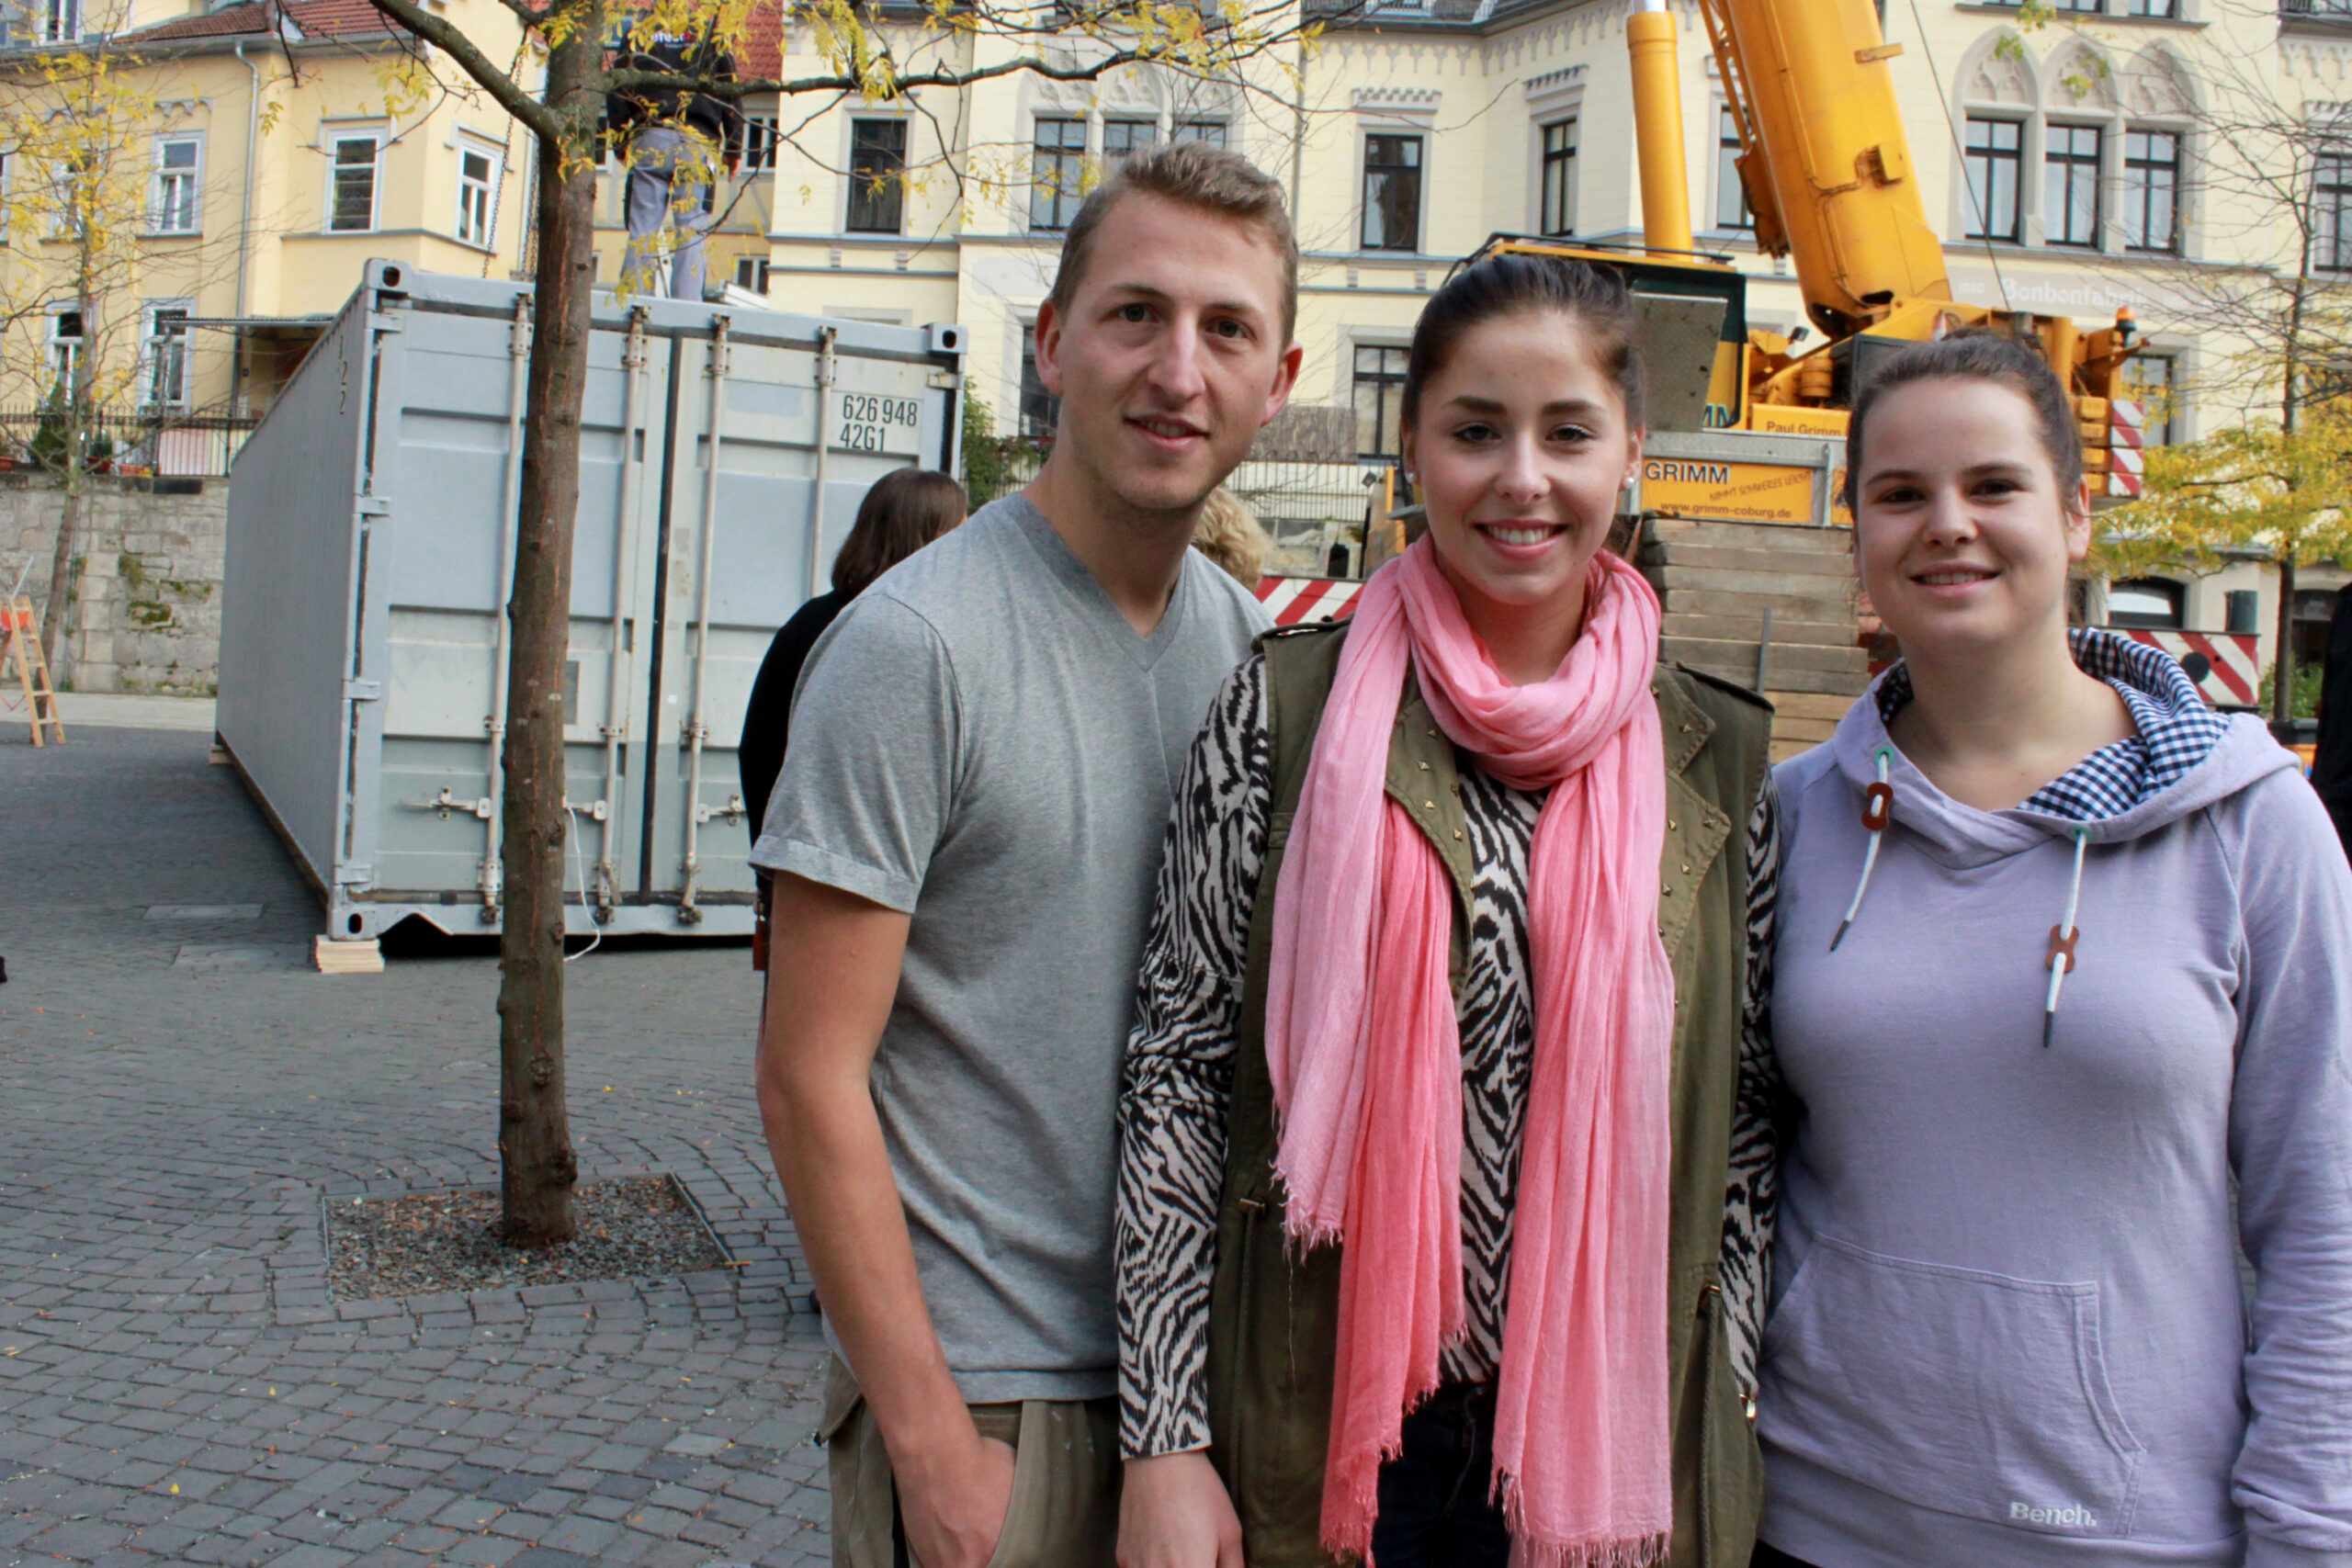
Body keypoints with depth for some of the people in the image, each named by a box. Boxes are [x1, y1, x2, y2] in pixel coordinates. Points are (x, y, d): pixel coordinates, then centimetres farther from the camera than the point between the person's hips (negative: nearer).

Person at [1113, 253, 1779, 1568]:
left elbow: (1743, 1119, 6)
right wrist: (1164, 1440, -8)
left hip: (1610, 1438, 2)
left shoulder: (1720, 757, 1)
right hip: (1315, 1423, -1)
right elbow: (1179, 1071, -6)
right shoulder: (1290, 710, -5)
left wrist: (1722, 1417, 2)